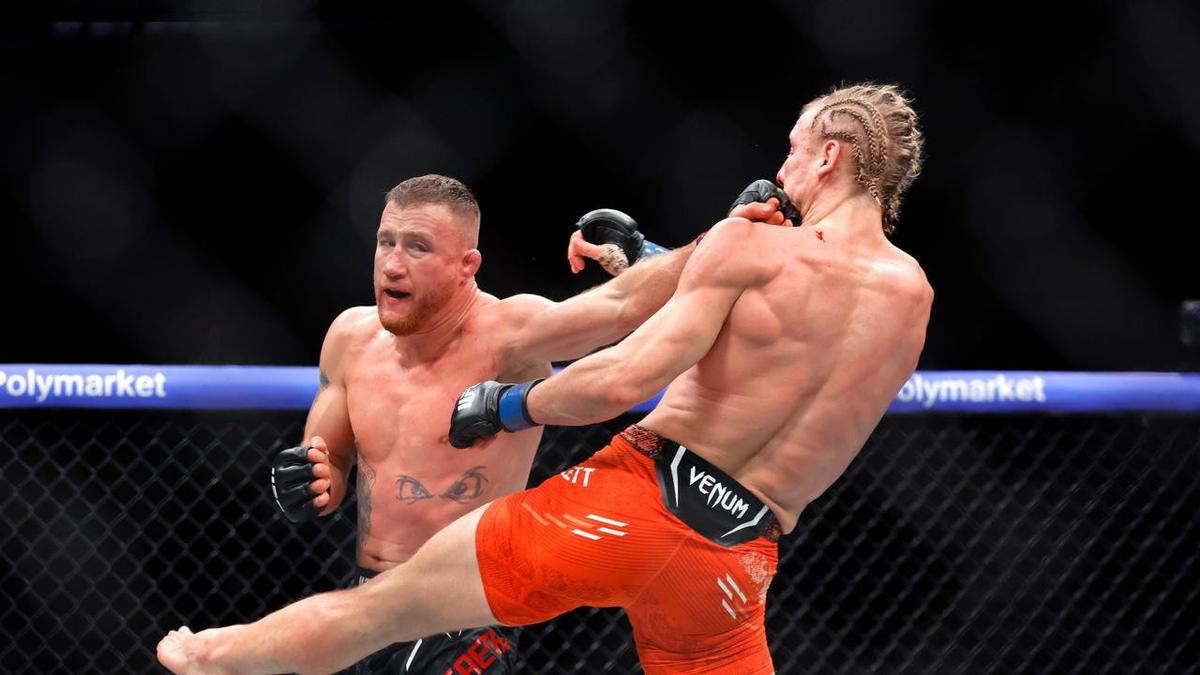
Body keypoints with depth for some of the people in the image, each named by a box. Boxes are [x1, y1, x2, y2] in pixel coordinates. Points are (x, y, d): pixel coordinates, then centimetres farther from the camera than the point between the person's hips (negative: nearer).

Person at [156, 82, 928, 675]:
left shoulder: (750, 245, -6)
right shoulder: (913, 297, 9)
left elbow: (624, 380, -14)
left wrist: (508, 408, 4)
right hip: (734, 561, 4)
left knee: (389, 601, 16)